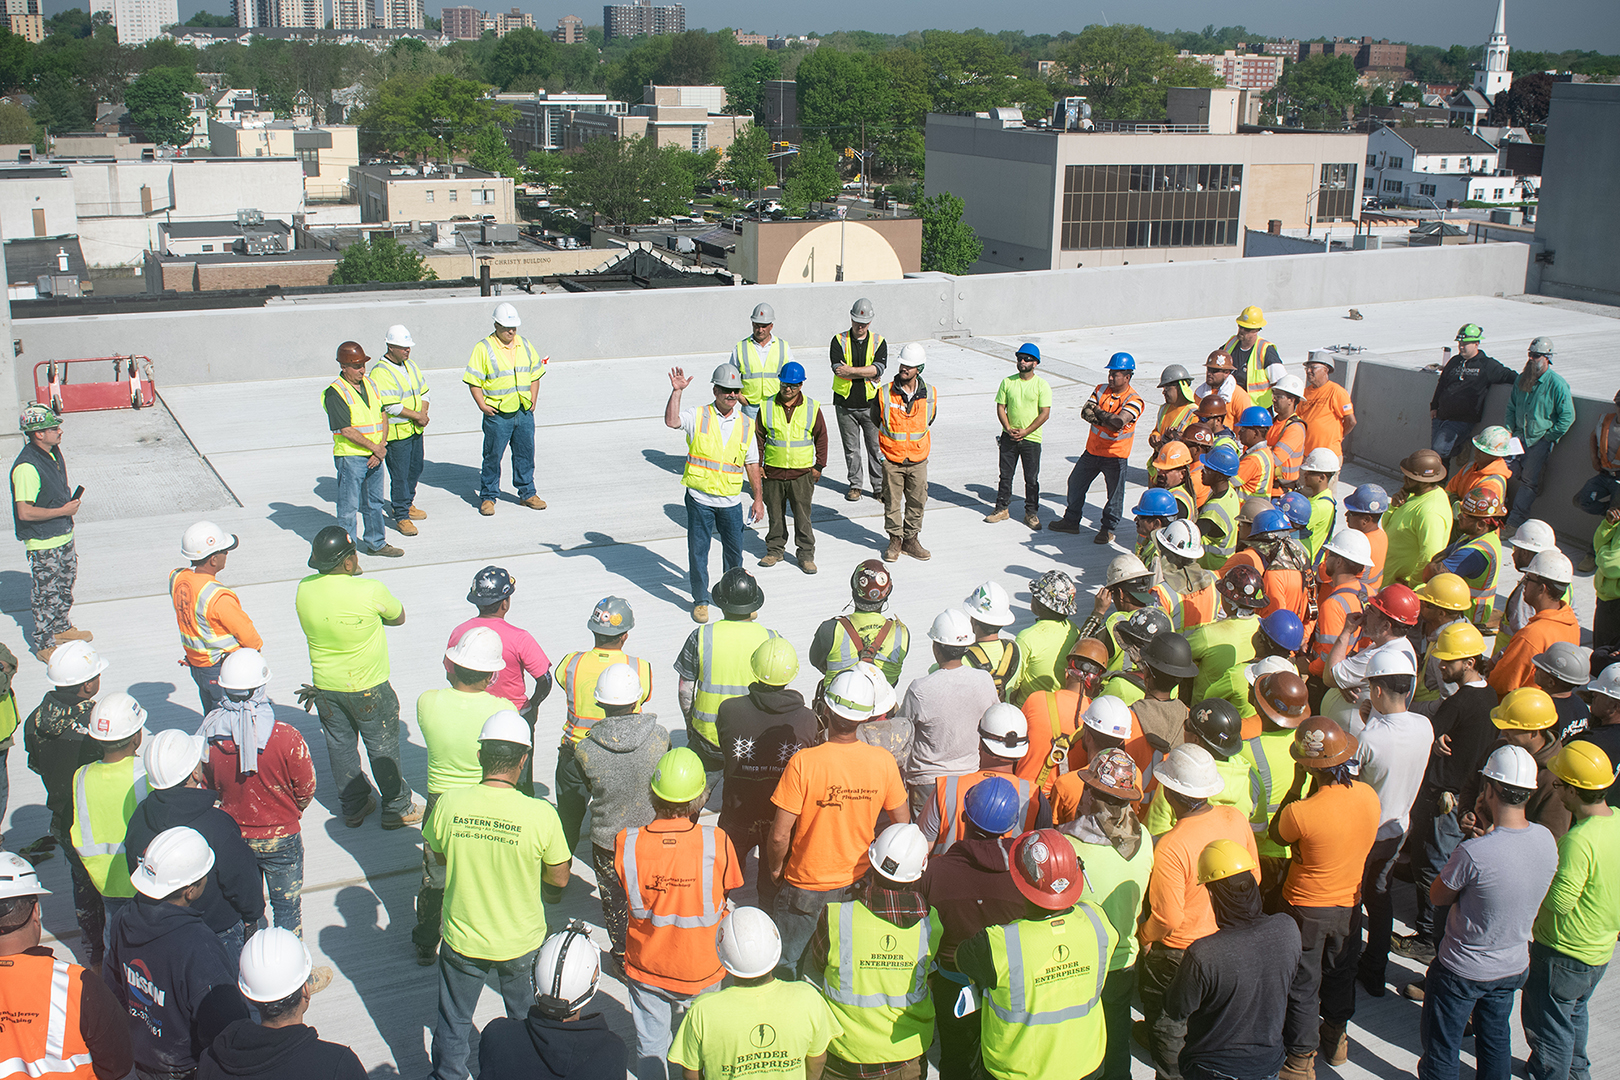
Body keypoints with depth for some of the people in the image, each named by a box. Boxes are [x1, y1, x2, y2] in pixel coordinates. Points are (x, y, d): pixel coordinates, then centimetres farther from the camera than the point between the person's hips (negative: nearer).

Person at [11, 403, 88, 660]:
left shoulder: (53, 451, 2)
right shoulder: (26, 467, -27)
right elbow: (25, 512, -27)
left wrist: (69, 499, 6)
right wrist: (63, 510, -20)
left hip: (63, 536, 9)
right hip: (42, 544, -9)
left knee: (65, 585, 23)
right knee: (46, 594, 3)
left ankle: (62, 628, 42)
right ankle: (44, 645, 17)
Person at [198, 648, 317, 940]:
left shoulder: (209, 736, -18)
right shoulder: (286, 737, -27)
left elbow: (209, 787, -1)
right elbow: (306, 790, -13)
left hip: (233, 836, 3)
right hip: (281, 838, -3)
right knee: (287, 905, 17)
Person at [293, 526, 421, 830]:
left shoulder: (304, 589, -11)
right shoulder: (370, 591, -25)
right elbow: (398, 617, -6)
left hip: (324, 687, 4)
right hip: (368, 689, -4)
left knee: (340, 746, 20)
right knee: (382, 748, 13)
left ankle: (353, 806, 35)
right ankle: (397, 809, 27)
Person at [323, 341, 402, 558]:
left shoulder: (370, 384, 8)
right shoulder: (335, 393, -15)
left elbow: (383, 416, 9)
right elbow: (347, 430, -19)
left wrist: (381, 447, -4)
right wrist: (375, 447, -14)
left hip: (375, 456, 7)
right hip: (350, 457, -7)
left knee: (374, 502, 18)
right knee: (348, 507, -2)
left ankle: (375, 543, 33)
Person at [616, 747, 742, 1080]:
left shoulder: (626, 842, -22)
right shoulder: (716, 842, -25)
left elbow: (627, 892, -5)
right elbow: (727, 893, -7)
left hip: (646, 967, 1)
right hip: (701, 969, -1)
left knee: (649, 1047, 21)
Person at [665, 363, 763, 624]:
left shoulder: (746, 424, 6)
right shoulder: (698, 417, -2)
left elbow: (752, 464, 10)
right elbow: (671, 421, -21)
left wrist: (759, 499, 9)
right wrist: (676, 392, -29)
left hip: (731, 502, 2)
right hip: (699, 499, -2)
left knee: (734, 552, 9)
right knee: (698, 552, 4)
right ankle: (700, 600, 19)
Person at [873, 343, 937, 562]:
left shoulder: (930, 395, -4)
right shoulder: (885, 394, -9)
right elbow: (876, 421, 6)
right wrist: (883, 449, 7)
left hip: (918, 459, 2)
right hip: (892, 461, -2)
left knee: (917, 502, 8)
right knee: (892, 502, 5)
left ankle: (911, 539, 23)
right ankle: (895, 540, 20)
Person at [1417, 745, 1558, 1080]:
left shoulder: (1473, 853, -34)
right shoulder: (1547, 841, -14)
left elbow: (1437, 896, -15)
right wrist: (1487, 829, 1)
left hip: (1462, 971, -6)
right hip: (1513, 967, 6)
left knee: (1441, 1044, 15)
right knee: (1496, 1040, 27)